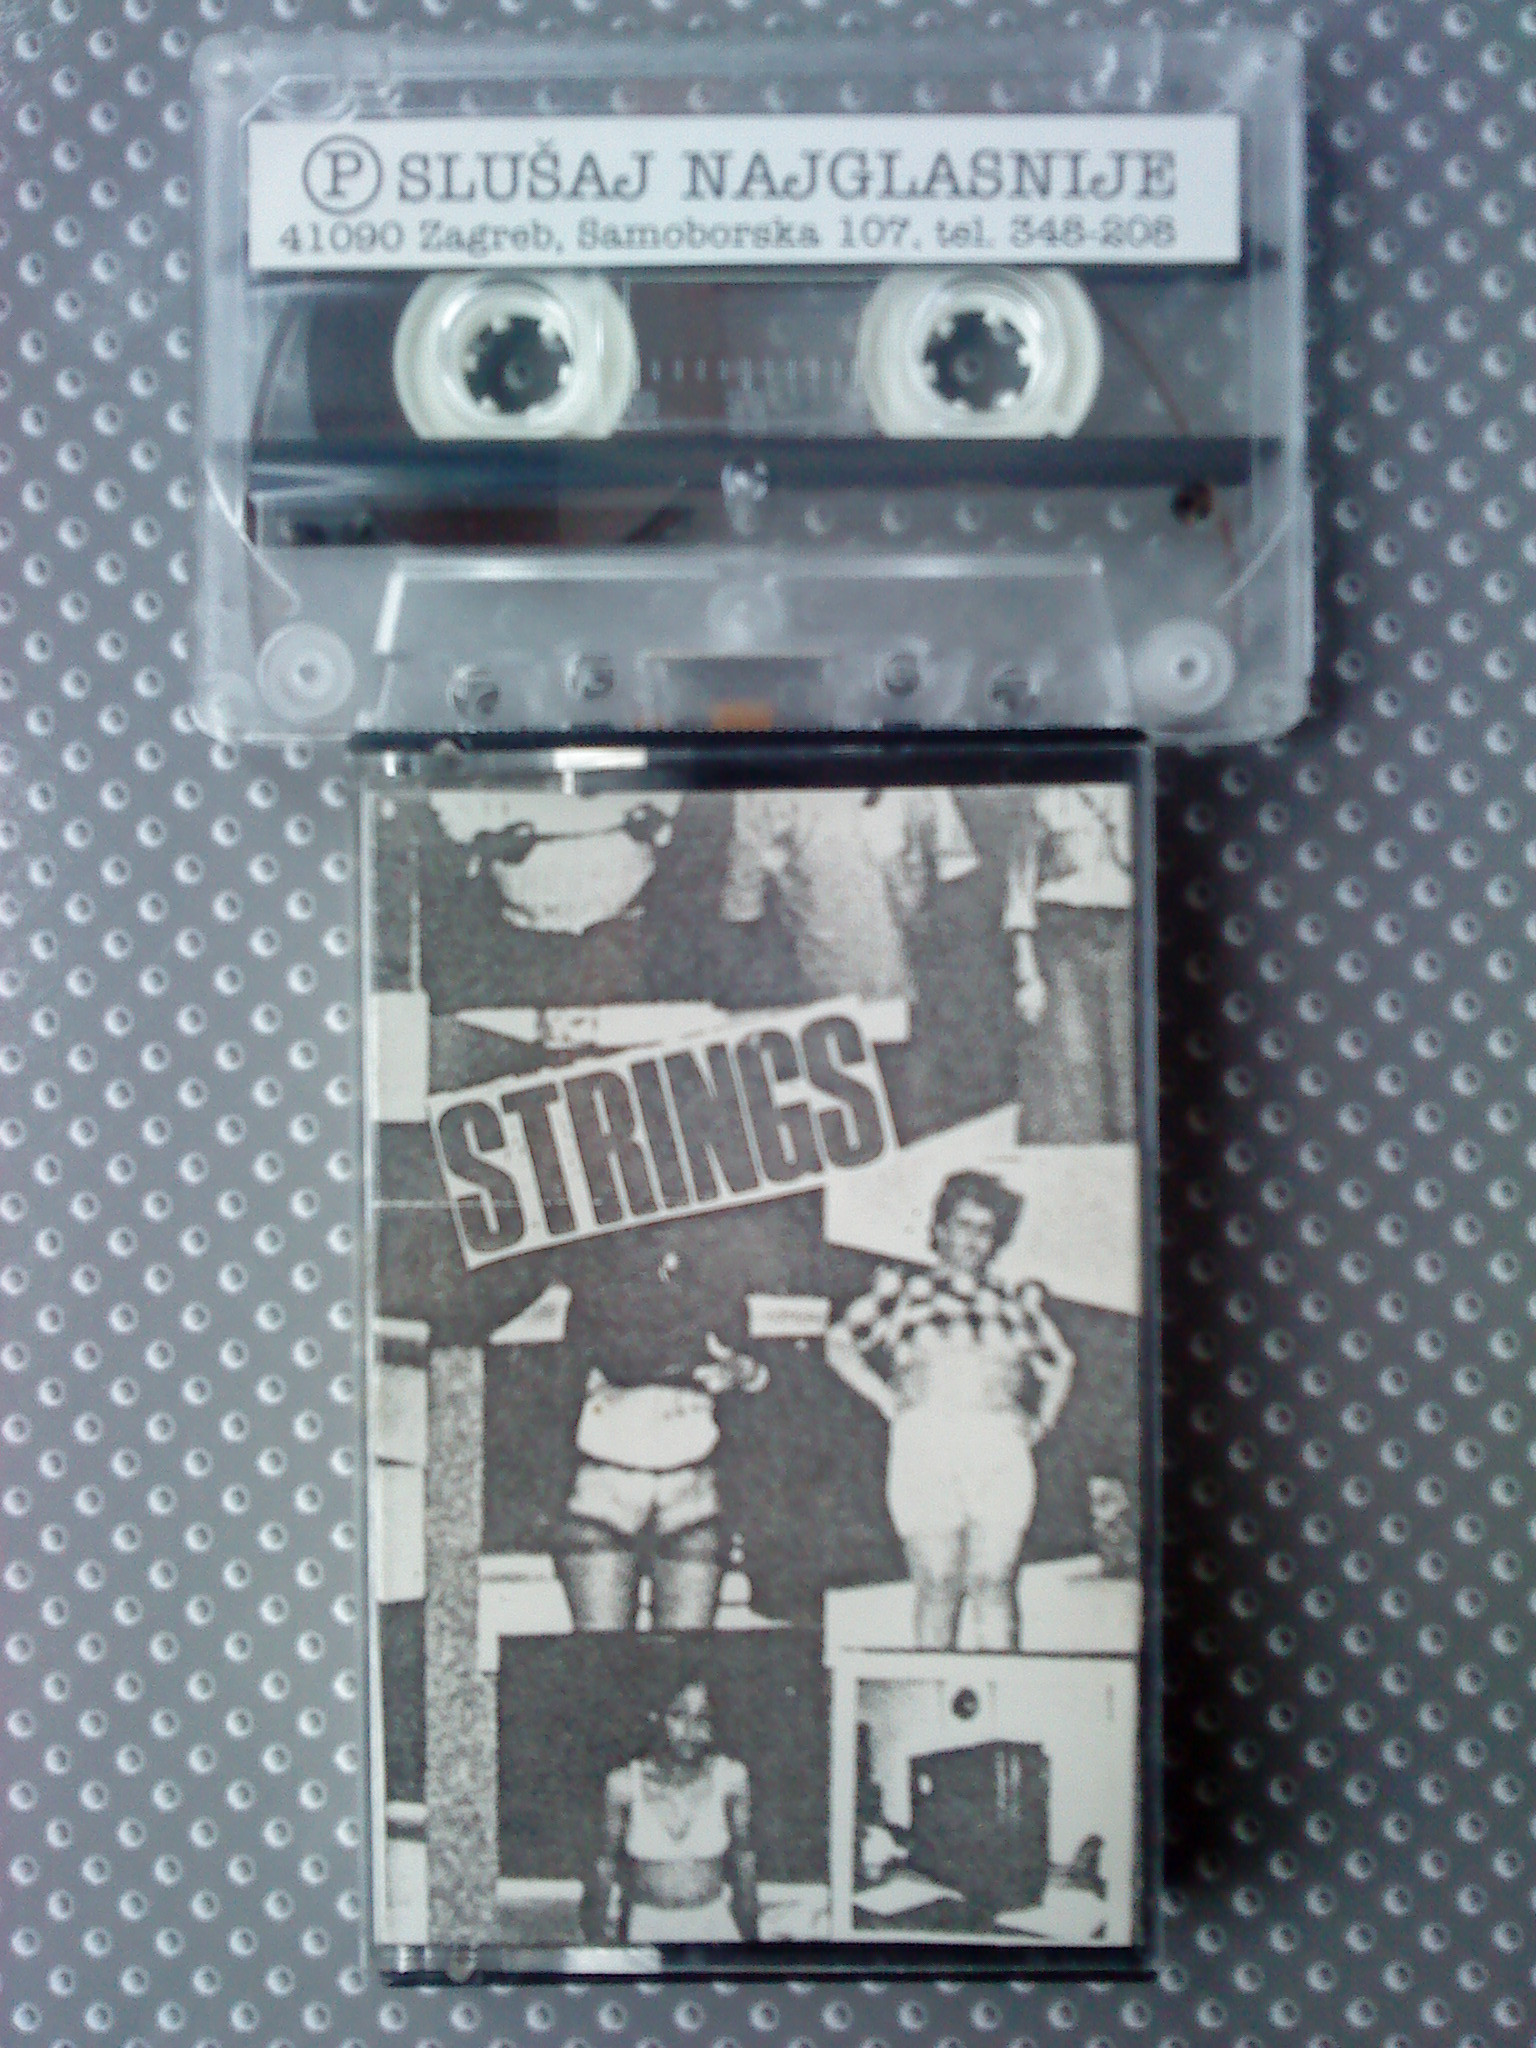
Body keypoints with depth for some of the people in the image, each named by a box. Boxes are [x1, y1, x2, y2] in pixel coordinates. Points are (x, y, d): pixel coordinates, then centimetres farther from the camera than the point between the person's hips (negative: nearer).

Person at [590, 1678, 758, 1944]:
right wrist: (601, 1932, 11)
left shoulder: (731, 1778, -10)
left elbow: (743, 1855, 4)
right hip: (646, 1927, 0)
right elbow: (606, 1859, 3)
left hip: (713, 1922, 0)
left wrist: (750, 1930, 12)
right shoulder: (624, 1784, -12)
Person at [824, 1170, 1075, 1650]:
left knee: (994, 1583, -3)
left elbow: (1060, 1363, 31)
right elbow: (839, 1344, 11)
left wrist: (1040, 1422, 17)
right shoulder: (904, 1292, 11)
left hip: (1000, 1446, 2)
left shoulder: (1016, 1302, 18)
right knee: (937, 1583, -5)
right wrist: (889, 1401, 1)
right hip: (926, 1443, -2)